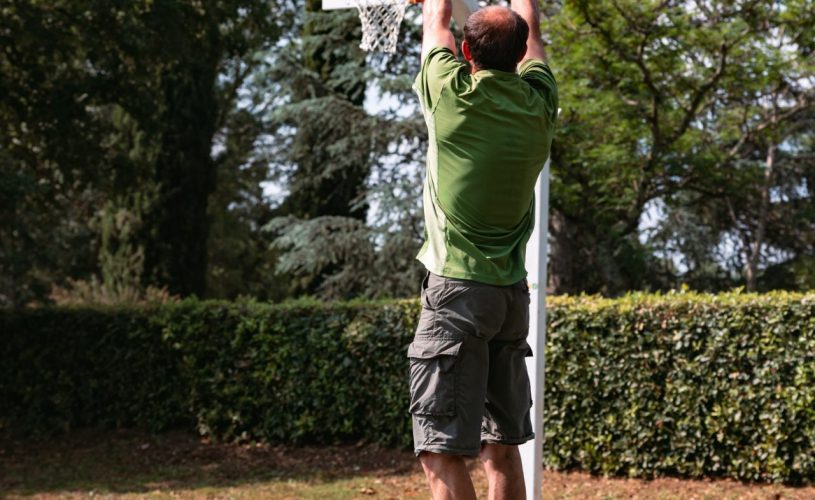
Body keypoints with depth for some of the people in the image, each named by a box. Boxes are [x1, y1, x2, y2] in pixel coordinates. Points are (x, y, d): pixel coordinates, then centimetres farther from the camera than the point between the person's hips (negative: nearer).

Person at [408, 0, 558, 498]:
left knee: (441, 452, -8)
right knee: (503, 447, 14)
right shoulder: (539, 103, 2)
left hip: (457, 289, -6)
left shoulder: (455, 96, -9)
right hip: (513, 294, 6)